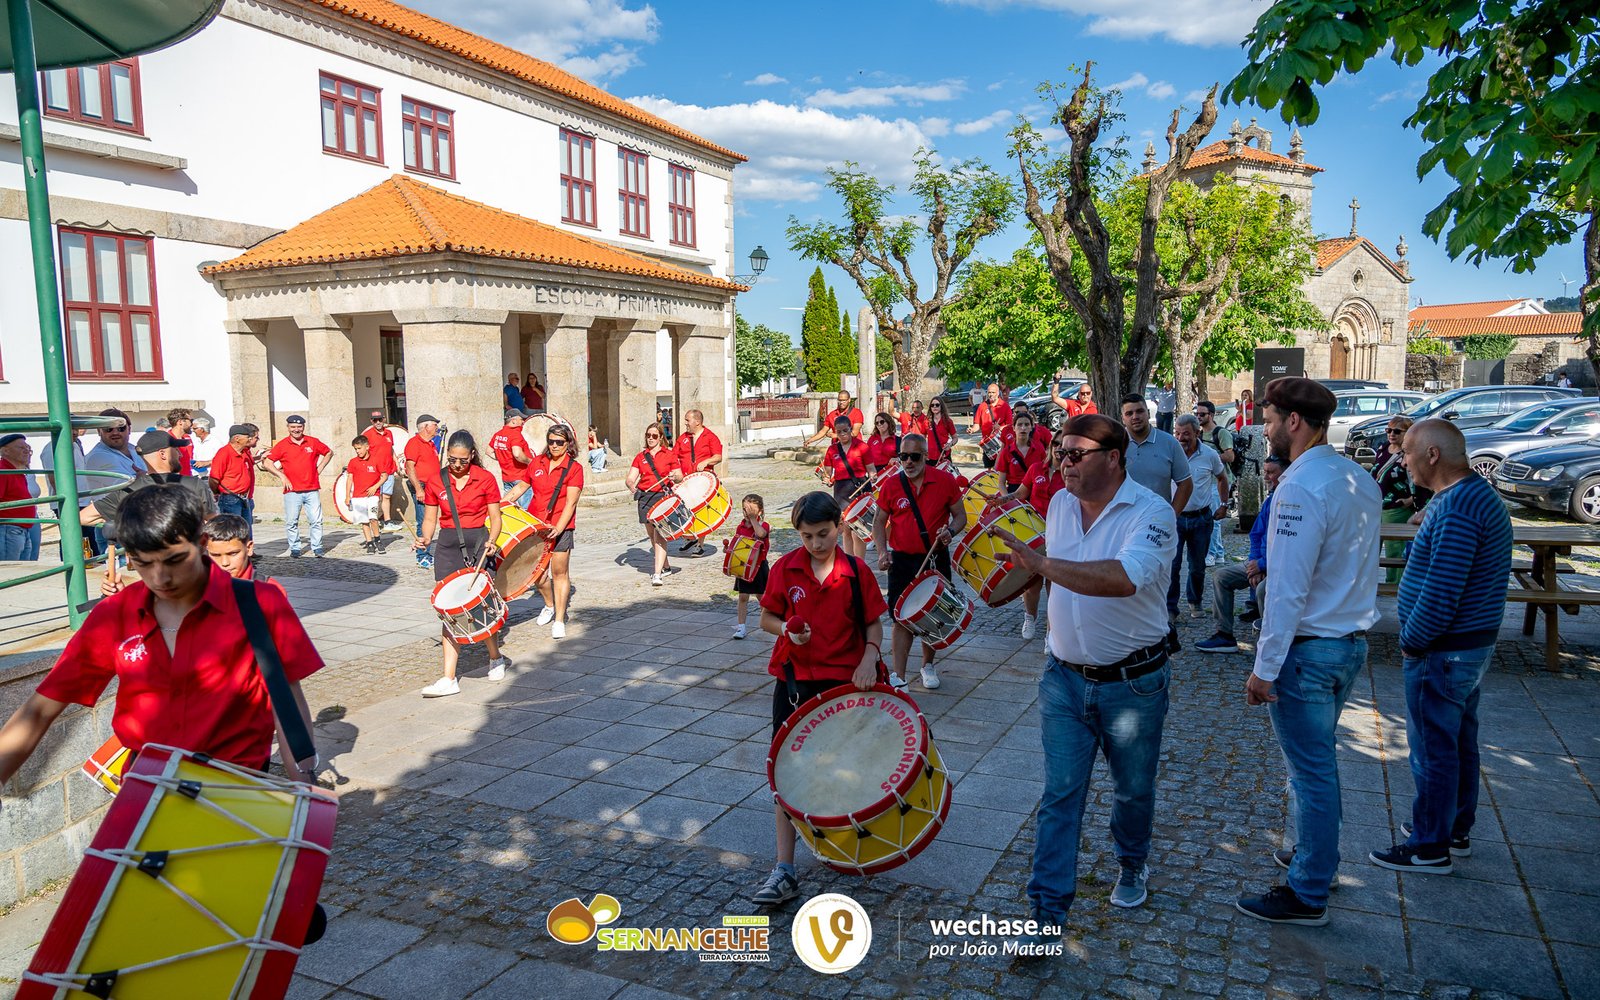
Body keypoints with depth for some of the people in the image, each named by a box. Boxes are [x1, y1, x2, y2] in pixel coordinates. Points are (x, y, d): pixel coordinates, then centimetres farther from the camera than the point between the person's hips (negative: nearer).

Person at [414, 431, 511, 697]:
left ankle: (496, 658, 29)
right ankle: (449, 679, -3)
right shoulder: (435, 482, 4)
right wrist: (425, 538, -10)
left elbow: (495, 517, 1)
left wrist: (491, 540, -17)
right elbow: (430, 518, 9)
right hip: (448, 546, 2)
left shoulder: (485, 479, -2)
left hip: (478, 542, -2)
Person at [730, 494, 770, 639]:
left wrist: (753, 519, -29)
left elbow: (760, 534, -34)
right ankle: (741, 626, 4)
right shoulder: (740, 526, 3)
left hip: (759, 566, -3)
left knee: (761, 596, 13)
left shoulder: (763, 525, -10)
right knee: (743, 597, 1)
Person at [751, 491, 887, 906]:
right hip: (795, 681, 0)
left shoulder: (857, 571, -5)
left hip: (845, 681, 0)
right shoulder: (785, 568, -4)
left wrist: (869, 658, -16)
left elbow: (873, 623, 2)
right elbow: (767, 618, 5)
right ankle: (784, 872, 2)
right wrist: (787, 630, -16)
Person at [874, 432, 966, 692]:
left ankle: (928, 665, 35)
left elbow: (960, 516, 3)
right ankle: (898, 678, 0)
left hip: (936, 559, 1)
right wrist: (882, 551, -11)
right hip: (902, 561, 0)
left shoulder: (945, 480, -5)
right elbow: (879, 522, 5)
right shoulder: (891, 485, -4)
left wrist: (950, 531, -18)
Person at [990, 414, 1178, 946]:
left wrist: (1042, 563, -40)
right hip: (1065, 678, 4)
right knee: (1060, 795, 2)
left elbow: (1125, 578, -39)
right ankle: (1047, 912, 8)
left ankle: (1132, 867, 45)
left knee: (1133, 790, 17)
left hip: (1133, 683, -4)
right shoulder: (1060, 504, 1)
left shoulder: (1151, 513, -19)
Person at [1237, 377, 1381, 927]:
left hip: (1308, 649, -9)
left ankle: (1307, 895, 15)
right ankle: (1315, 856, 40)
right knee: (1318, 762, 23)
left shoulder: (1300, 487, -22)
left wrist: (1265, 668, -18)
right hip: (1351, 641, 9)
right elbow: (1359, 566, 12)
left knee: (1310, 770, 2)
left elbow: (1288, 589, -24)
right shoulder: (1360, 479, 6)